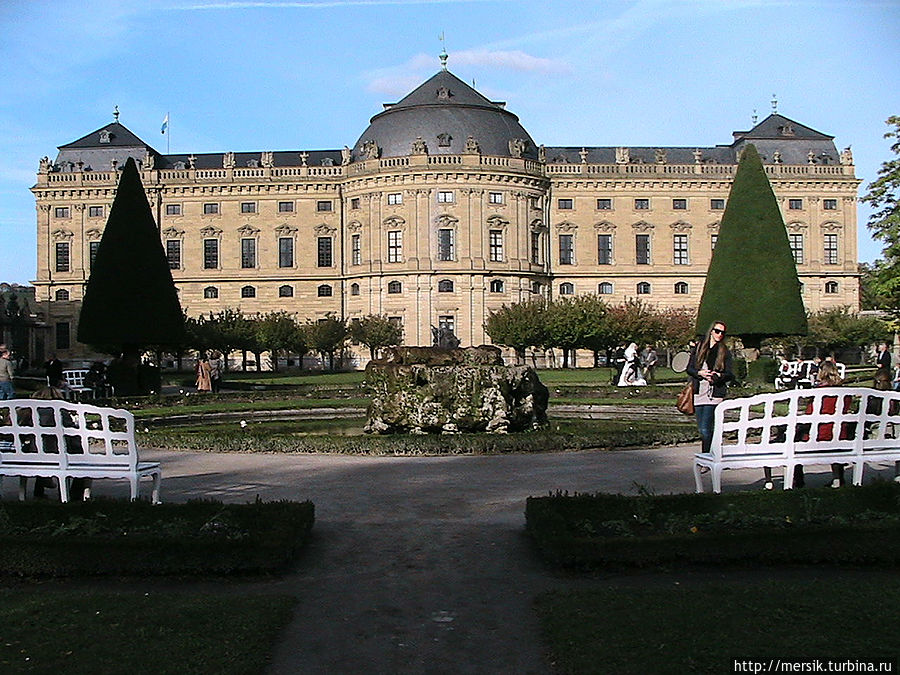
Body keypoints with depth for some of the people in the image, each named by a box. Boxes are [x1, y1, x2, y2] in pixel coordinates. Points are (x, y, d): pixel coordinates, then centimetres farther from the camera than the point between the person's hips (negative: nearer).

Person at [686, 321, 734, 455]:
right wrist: (700, 373, -10)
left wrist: (718, 376, -18)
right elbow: (689, 368, 10)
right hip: (699, 393, 4)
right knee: (702, 430, 9)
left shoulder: (725, 352, 6)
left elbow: (730, 374, 3)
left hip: (714, 394, -3)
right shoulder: (699, 347, 11)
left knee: (705, 430, -14)